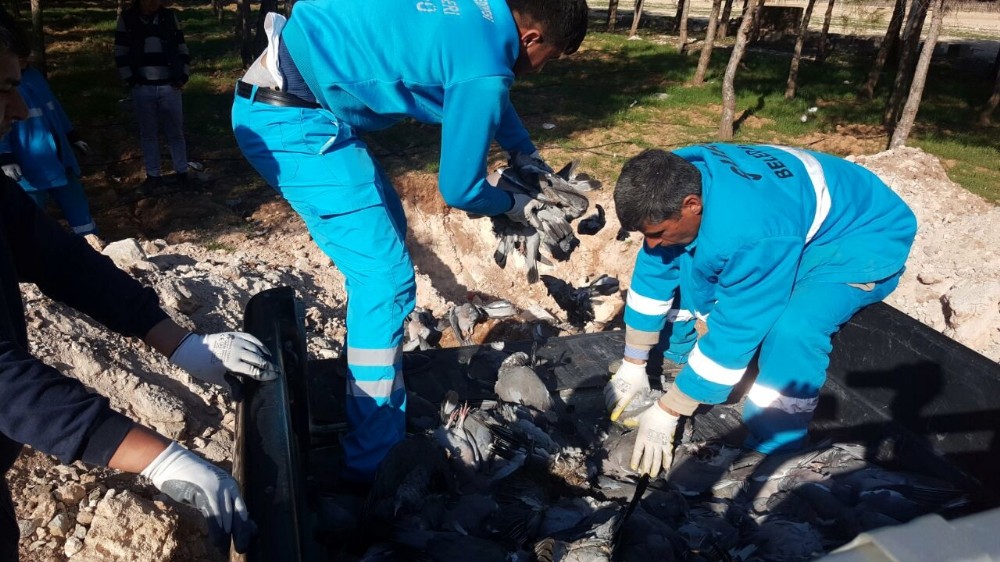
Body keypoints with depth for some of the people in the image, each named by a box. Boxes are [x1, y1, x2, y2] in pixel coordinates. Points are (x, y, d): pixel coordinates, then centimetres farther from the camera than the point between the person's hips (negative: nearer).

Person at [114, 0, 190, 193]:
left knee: (175, 131, 7)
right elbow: (120, 53, 3)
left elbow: (182, 49, 7)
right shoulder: (127, 19, 1)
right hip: (142, 88, 0)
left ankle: (182, 172, 18)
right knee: (148, 133, 7)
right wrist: (130, 80, -4)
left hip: (170, 86, 0)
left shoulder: (170, 17, 3)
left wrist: (183, 76, -1)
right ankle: (153, 175, 16)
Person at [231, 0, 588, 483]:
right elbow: (458, 189, -7)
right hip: (289, 118, -10)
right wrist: (513, 206, 12)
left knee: (385, 229, 21)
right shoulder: (485, 70, -17)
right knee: (385, 278, -9)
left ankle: (374, 368, 39)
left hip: (283, 95, 10)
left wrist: (525, 155, 30)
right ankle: (372, 464, 2)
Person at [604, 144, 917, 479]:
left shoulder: (751, 234, -42)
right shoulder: (676, 184, -20)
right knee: (686, 268, -2)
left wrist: (666, 413, -25)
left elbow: (734, 331, -34)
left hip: (866, 236, -8)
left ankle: (771, 455, -11)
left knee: (792, 329, -33)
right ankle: (681, 369, 17)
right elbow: (653, 274, -11)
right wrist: (633, 366, -4)